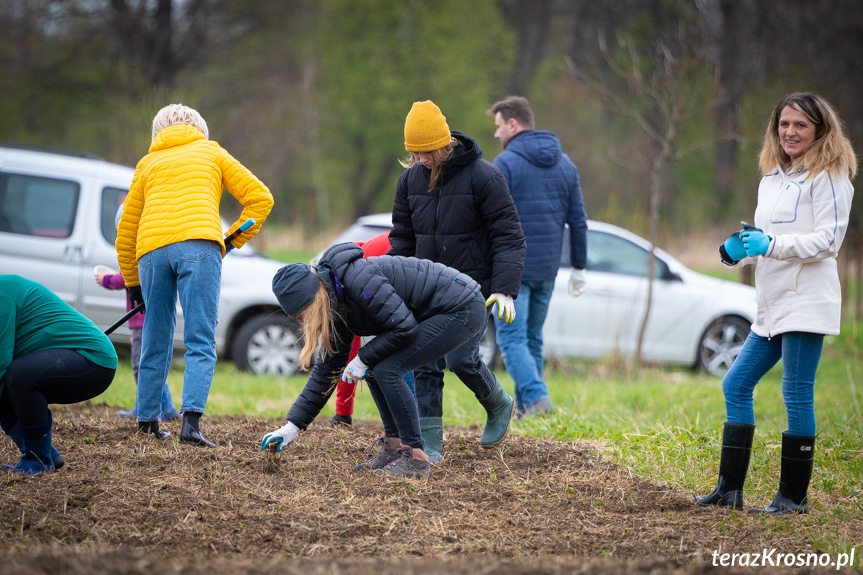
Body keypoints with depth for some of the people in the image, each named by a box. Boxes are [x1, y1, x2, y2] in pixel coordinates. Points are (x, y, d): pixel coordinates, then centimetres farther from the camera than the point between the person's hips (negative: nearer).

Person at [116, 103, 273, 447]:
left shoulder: (148, 163, 29)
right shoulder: (211, 152, 24)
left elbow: (126, 227, 29)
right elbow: (260, 197, 16)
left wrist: (132, 281, 35)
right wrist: (234, 240, 23)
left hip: (151, 251, 3)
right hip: (198, 243, -3)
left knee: (156, 341, 16)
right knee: (200, 344, -7)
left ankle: (146, 420, 21)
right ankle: (190, 422, -22)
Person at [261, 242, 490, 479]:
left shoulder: (358, 280, -25)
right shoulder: (337, 307, 5)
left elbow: (404, 327, -25)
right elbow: (326, 370, 11)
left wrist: (363, 359, -14)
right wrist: (293, 426, 9)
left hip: (464, 310, -10)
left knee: (387, 370, -16)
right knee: (373, 369, 5)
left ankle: (415, 459, -11)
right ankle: (394, 448, 11)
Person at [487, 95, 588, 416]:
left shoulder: (505, 164, -9)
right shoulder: (565, 164, 11)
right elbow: (578, 221, 12)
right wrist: (578, 267, 17)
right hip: (547, 269, 6)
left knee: (512, 339, -5)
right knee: (533, 339, 15)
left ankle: (536, 397, -22)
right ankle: (525, 408, 16)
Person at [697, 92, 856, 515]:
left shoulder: (827, 177, -6)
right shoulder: (771, 179, 19)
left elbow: (828, 240, -14)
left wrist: (771, 245, -22)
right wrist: (738, 251, 5)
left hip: (806, 301, -9)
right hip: (772, 305, 9)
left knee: (797, 396, -6)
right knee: (736, 385, 8)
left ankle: (793, 496, 1)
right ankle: (730, 488, 14)